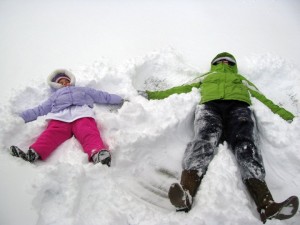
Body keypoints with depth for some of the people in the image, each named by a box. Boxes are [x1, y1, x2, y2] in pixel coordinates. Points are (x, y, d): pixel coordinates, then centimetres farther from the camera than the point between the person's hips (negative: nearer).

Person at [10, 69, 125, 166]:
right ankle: (33, 153, -57)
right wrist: (21, 117, 24)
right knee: (51, 134, -31)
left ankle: (98, 153, -64)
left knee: (89, 134, -35)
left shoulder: (83, 90, 43)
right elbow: (39, 110, 36)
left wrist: (120, 100, 32)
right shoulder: (55, 96, 43)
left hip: (82, 114, -1)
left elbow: (102, 95, 39)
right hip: (59, 117, 2)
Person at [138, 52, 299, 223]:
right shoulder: (206, 77, 41)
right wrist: (153, 94, 27)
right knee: (205, 139, -34)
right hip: (210, 105, 0)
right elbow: (183, 88, 33)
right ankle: (186, 196, -58)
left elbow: (262, 98, 32)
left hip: (238, 106, 1)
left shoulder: (241, 80, 41)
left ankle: (266, 205, -53)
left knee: (244, 143, -32)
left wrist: (286, 115, 22)